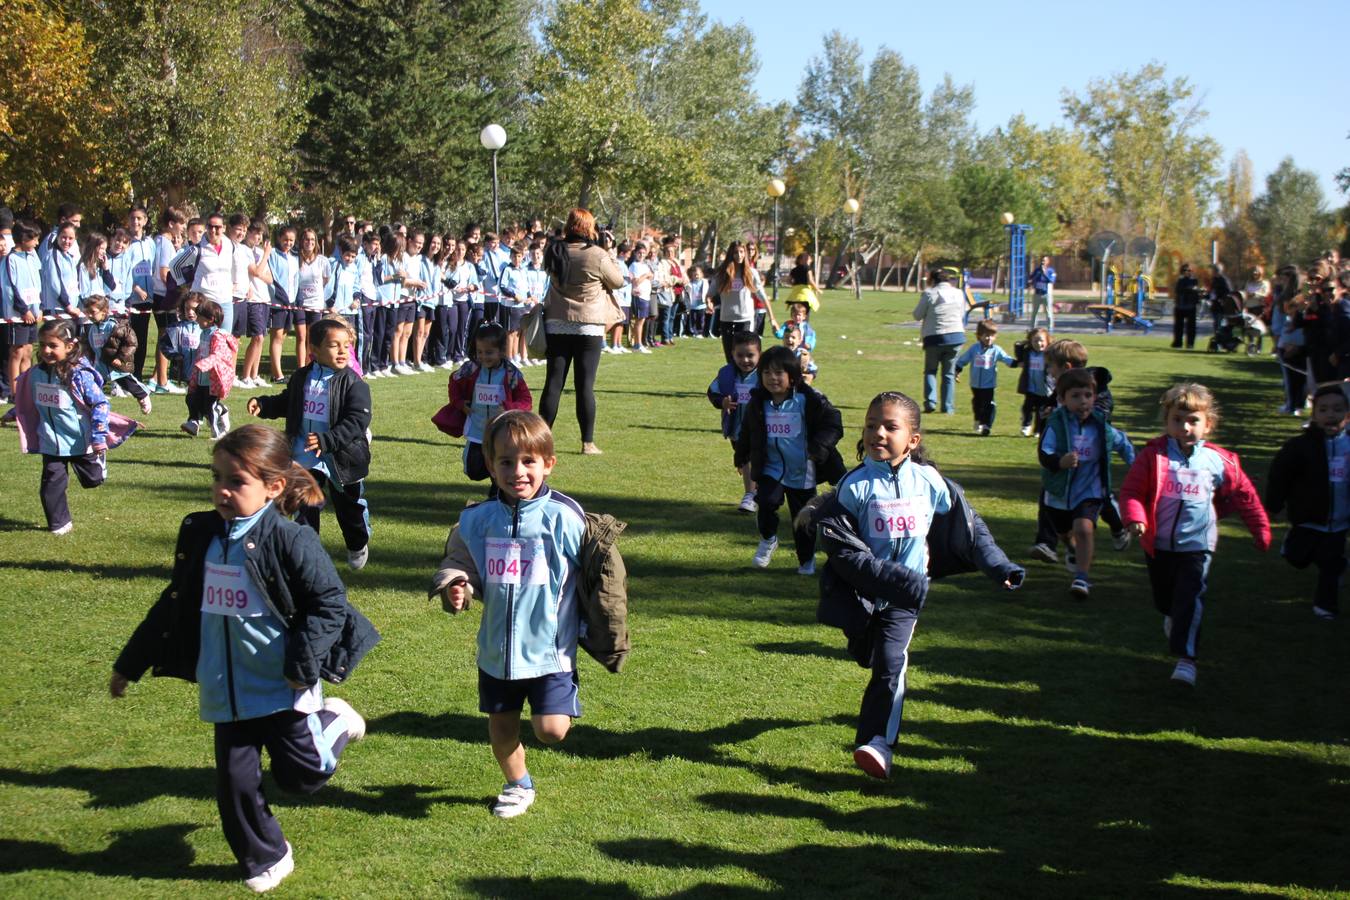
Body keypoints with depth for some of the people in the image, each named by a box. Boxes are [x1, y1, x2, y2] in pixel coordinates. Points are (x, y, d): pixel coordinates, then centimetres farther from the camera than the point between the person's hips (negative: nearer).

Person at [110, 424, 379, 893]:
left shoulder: (289, 541, -18)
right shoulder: (198, 535, 0)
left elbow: (330, 603, -14)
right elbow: (174, 604, 12)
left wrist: (304, 663, -21)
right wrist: (130, 663, 16)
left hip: (282, 688, -5)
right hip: (226, 691, 5)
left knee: (302, 774, 5)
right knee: (235, 782, 8)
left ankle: (333, 721, 35)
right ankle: (265, 858, 28)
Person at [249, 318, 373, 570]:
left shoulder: (353, 383, -15)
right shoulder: (302, 377, 2)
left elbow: (357, 421, -23)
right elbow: (285, 403, 18)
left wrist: (326, 440, -33)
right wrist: (263, 405, -2)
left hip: (343, 459, -3)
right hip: (305, 459, 3)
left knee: (349, 506, 15)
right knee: (305, 508, 6)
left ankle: (358, 546, 40)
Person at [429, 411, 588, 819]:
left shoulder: (563, 517, -12)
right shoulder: (478, 520, -2)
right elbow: (459, 562, 13)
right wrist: (454, 587, -9)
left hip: (550, 647, -4)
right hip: (496, 648, 4)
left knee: (551, 729, -10)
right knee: (501, 727, 14)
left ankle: (565, 698, 25)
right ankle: (518, 786, 41)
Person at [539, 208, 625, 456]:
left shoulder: (553, 252, -2)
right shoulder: (597, 255, -13)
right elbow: (618, 281, 0)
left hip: (557, 324, 3)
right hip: (589, 326, -3)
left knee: (553, 383, 7)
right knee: (585, 385, 0)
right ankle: (588, 442, 2)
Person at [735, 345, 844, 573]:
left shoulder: (809, 400, -13)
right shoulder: (758, 402, 0)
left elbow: (833, 425, -12)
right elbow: (747, 430, 16)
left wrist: (819, 447, -26)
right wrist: (741, 456, 18)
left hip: (803, 472, -2)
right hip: (771, 468, 2)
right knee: (766, 502, -22)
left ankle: (807, 560, 32)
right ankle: (768, 539, 8)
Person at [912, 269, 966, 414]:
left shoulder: (929, 294, -7)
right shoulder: (959, 294, 7)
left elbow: (917, 315, -1)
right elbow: (962, 316, 15)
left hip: (934, 337, -3)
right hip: (956, 336, 3)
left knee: (930, 371, 10)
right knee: (949, 373, 9)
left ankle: (930, 402, -6)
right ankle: (948, 407, 7)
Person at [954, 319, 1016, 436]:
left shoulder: (996, 350, -5)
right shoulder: (974, 348, -3)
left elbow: (1007, 360, -8)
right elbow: (962, 360, 4)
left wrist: (1017, 363, -23)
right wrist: (957, 371, 2)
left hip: (989, 385, -2)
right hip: (975, 384, 2)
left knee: (989, 405, -10)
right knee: (977, 404, 18)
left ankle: (986, 426, -7)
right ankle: (979, 421, 39)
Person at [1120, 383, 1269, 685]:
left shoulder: (1219, 462, -5)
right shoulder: (1153, 456, -8)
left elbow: (1245, 496, 8)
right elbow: (1131, 490, -8)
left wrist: (1261, 531, 13)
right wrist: (1135, 518, -26)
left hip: (1197, 545, -2)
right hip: (1158, 543, 2)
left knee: (1190, 600, -15)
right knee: (1163, 595, 23)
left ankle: (1185, 657, -13)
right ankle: (1171, 616, 56)